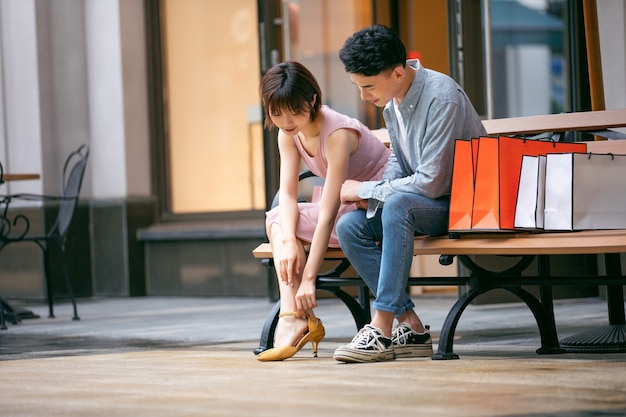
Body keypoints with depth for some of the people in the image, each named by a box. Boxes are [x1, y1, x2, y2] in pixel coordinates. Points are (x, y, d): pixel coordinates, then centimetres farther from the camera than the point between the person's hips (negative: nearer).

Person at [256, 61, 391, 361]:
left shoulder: (337, 134, -27)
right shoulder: (289, 133, -2)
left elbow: (328, 213, -30)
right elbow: (287, 193, -8)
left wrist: (308, 279, -32)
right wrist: (288, 241, -28)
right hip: (350, 207, 8)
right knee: (277, 221, -9)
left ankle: (295, 319, -18)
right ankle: (292, 317, -21)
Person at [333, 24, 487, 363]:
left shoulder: (441, 98, -24)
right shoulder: (391, 101, 3)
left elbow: (432, 182, -27)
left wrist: (366, 190, -17)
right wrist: (376, 192, -4)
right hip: (418, 201, 9)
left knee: (398, 204, -35)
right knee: (350, 227, -10)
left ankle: (382, 328, -33)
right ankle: (411, 328, -11)